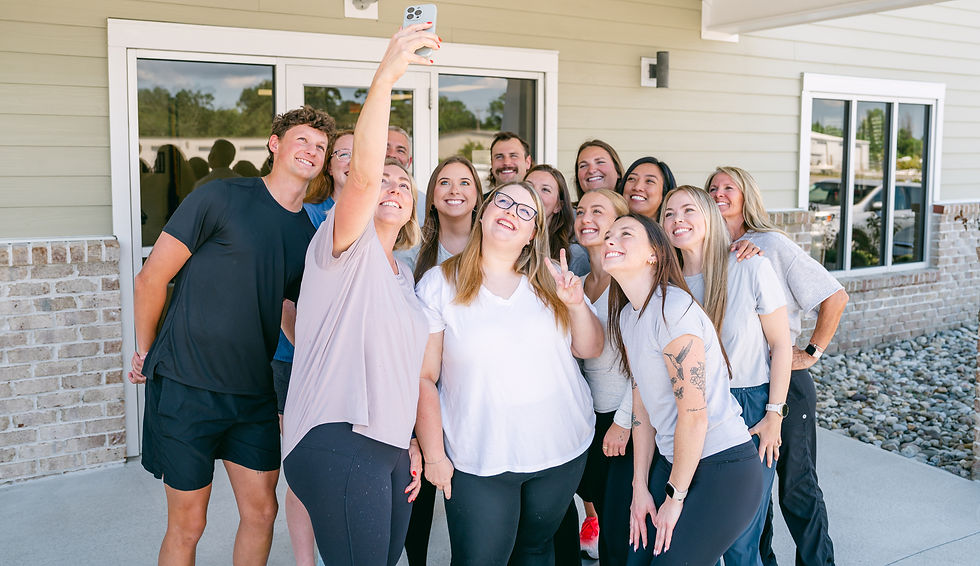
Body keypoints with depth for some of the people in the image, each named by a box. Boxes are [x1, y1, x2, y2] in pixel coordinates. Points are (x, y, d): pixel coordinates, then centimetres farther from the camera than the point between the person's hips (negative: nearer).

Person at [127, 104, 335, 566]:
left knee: (261, 511, 10)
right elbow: (151, 278, -6)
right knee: (187, 525, 6)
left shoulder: (308, 235, 7)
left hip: (254, 392, 5)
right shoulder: (221, 198, -10)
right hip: (185, 388, -5)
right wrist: (146, 354, 3)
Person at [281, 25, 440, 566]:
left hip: (389, 445, 8)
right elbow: (363, 174, -23)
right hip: (339, 443, -8)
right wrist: (385, 77, -34)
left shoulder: (403, 275, 20)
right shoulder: (346, 245, -3)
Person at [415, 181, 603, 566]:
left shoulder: (551, 280, 3)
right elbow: (423, 377, -6)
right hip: (478, 462, -3)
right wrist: (434, 455, -7)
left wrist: (577, 306, -12)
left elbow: (590, 350, 6)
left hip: (562, 450, 4)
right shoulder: (439, 284, -7)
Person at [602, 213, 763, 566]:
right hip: (675, 460, 8)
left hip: (723, 470, -7)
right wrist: (640, 488, 8)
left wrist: (675, 497, -11)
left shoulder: (673, 309, -21)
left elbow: (694, 417, -20)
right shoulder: (627, 315, 6)